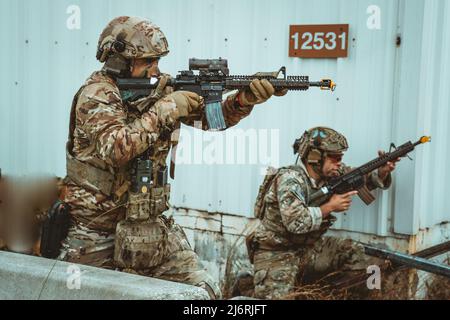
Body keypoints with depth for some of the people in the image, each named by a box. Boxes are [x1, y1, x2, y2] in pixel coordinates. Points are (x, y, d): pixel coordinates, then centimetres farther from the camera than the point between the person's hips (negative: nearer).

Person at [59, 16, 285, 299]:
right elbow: (116, 149, -30)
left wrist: (246, 99, -16)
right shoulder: (96, 94, -14)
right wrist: (165, 109, -25)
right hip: (96, 231, -5)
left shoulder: (160, 89, 3)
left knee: (204, 292, -2)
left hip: (151, 224, 5)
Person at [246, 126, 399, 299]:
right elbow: (296, 222, -34)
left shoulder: (333, 174, -2)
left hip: (308, 248, 7)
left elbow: (365, 179, 9)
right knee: (278, 296, -24)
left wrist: (383, 171, -13)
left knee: (353, 252, -7)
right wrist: (330, 206, -24)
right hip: (275, 253, -7)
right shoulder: (290, 178, -23)